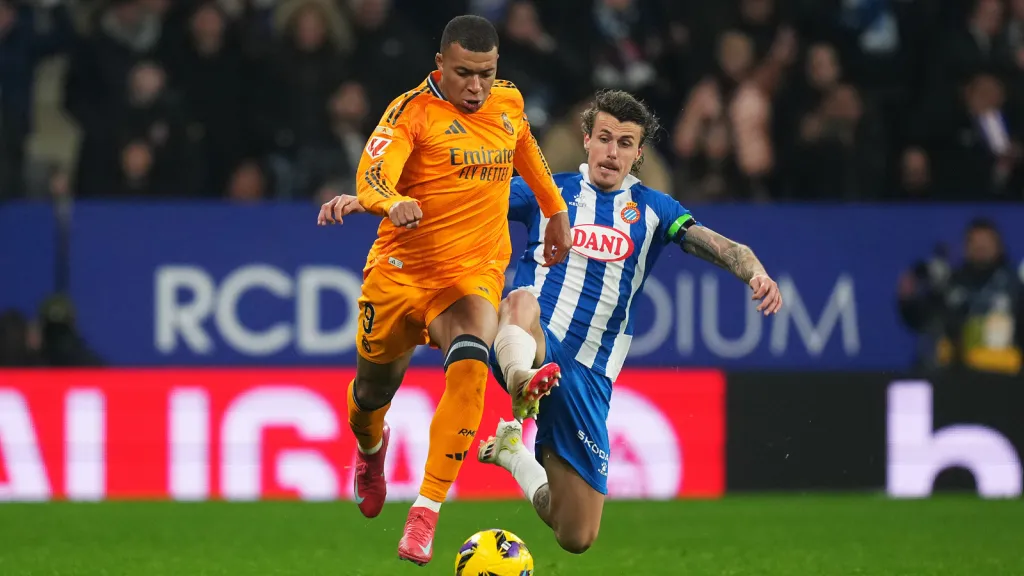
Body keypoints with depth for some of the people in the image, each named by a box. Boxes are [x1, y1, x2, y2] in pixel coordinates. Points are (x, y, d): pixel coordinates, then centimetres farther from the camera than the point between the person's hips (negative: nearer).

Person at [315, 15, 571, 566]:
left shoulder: (508, 104, 2)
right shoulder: (411, 111, -14)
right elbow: (371, 178, -29)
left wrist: (555, 211, 32)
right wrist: (392, 203, -50)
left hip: (474, 273, 1)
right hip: (400, 271, -1)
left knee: (469, 365, -28)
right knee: (373, 390, 15)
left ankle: (426, 511, -26)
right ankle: (370, 448, 55)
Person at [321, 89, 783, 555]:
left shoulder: (651, 210, 12)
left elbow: (717, 245, -1)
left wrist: (755, 273, -24)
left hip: (587, 376, 2)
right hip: (530, 344, -2)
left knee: (577, 538, 3)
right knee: (522, 301, -39)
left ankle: (513, 454, 33)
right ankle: (522, 384, -71)